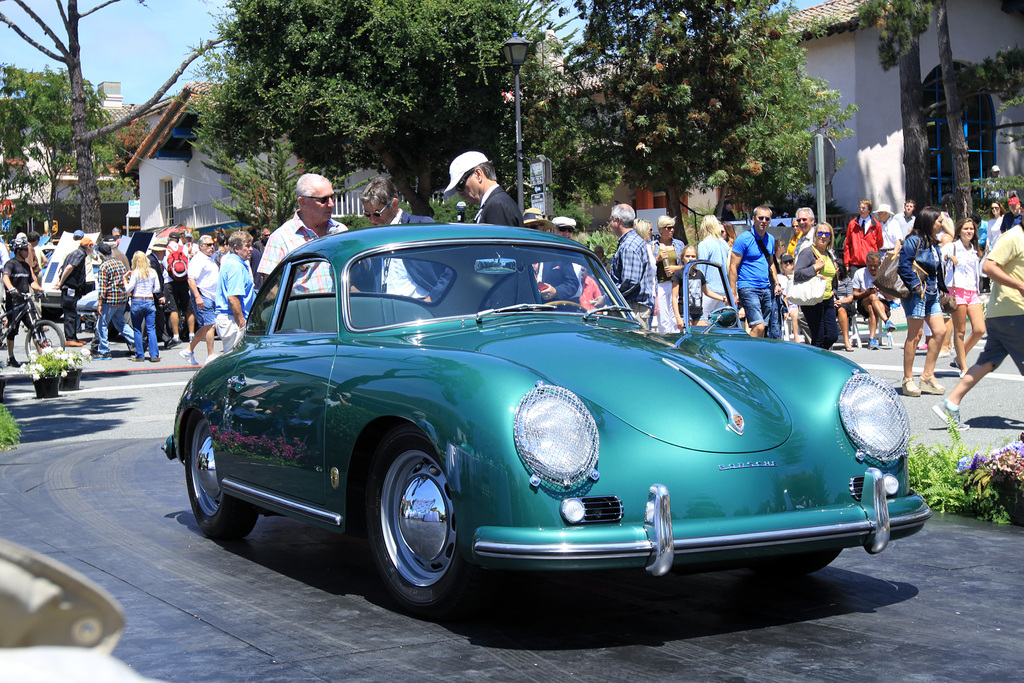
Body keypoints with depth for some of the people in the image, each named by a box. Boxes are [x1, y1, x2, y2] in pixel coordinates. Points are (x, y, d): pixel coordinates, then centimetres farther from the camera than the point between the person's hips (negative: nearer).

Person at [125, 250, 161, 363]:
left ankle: (140, 355, 8)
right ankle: (154, 355, -3)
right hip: (150, 301, 3)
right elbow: (157, 289, 6)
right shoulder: (153, 272, 3)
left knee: (137, 329, 7)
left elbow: (128, 289, -9)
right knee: (151, 329, 4)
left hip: (137, 301, -2)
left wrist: (125, 279, 6)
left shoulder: (135, 273, -7)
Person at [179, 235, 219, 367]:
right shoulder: (198, 260, -10)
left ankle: (189, 351, 19)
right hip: (202, 297, -10)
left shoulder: (211, 260, 21)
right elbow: (191, 280, -19)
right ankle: (210, 356, -9)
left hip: (212, 297, 10)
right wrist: (197, 297, -27)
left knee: (206, 327, 10)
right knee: (210, 325, -12)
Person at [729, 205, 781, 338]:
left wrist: (776, 284, 17)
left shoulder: (770, 239, 13)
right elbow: (733, 267, -10)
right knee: (758, 327, -18)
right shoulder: (744, 239, -9)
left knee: (762, 329, 5)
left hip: (766, 289, 7)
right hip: (748, 289, -7)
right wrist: (733, 293, -14)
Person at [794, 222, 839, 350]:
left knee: (832, 336, 3)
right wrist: (815, 267, -20)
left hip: (828, 300, 8)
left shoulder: (830, 255, 16)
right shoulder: (808, 252, -7)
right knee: (818, 338, -6)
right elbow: (797, 274, -19)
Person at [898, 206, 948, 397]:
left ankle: (927, 376, 9)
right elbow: (904, 266, -16)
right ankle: (908, 380, 1)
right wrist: (915, 286, -20)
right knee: (915, 334, -6)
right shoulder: (914, 241, -9)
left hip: (931, 293, 9)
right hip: (917, 293, -9)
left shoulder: (933, 243, 17)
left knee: (940, 331, 2)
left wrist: (940, 289, 15)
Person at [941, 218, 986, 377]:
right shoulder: (951, 247, 1)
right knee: (960, 331, -4)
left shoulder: (975, 251, 19)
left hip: (973, 292, 6)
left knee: (980, 330, -5)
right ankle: (963, 368, 2)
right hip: (957, 290, -6)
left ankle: (959, 360, 13)